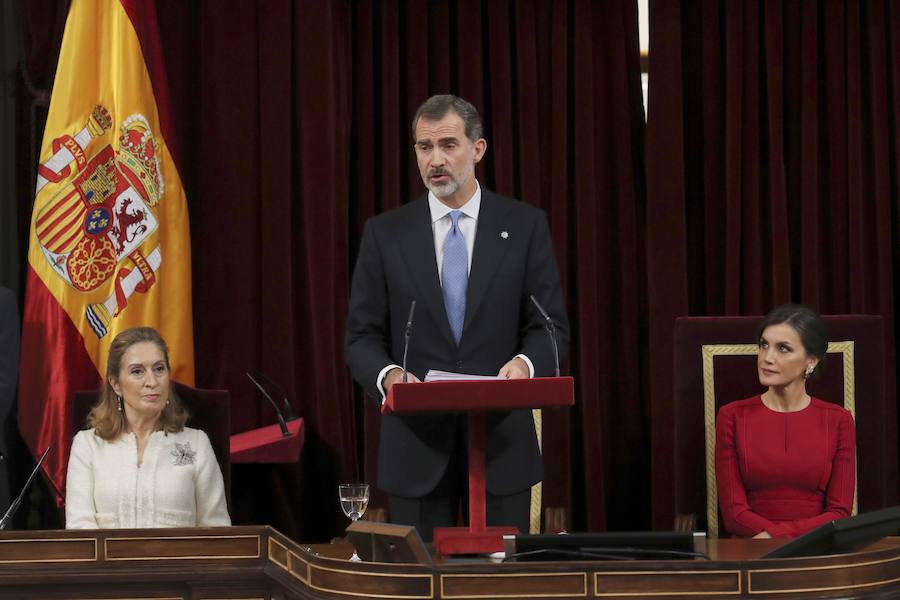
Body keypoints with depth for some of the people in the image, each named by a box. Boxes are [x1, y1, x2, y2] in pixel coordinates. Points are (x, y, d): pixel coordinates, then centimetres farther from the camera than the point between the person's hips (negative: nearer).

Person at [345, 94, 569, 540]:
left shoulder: (524, 226, 2)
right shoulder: (385, 233, 4)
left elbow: (552, 326, 3)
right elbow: (362, 336, 4)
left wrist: (527, 363, -18)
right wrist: (388, 375, -17)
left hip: (501, 441, 0)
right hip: (416, 443, 0)